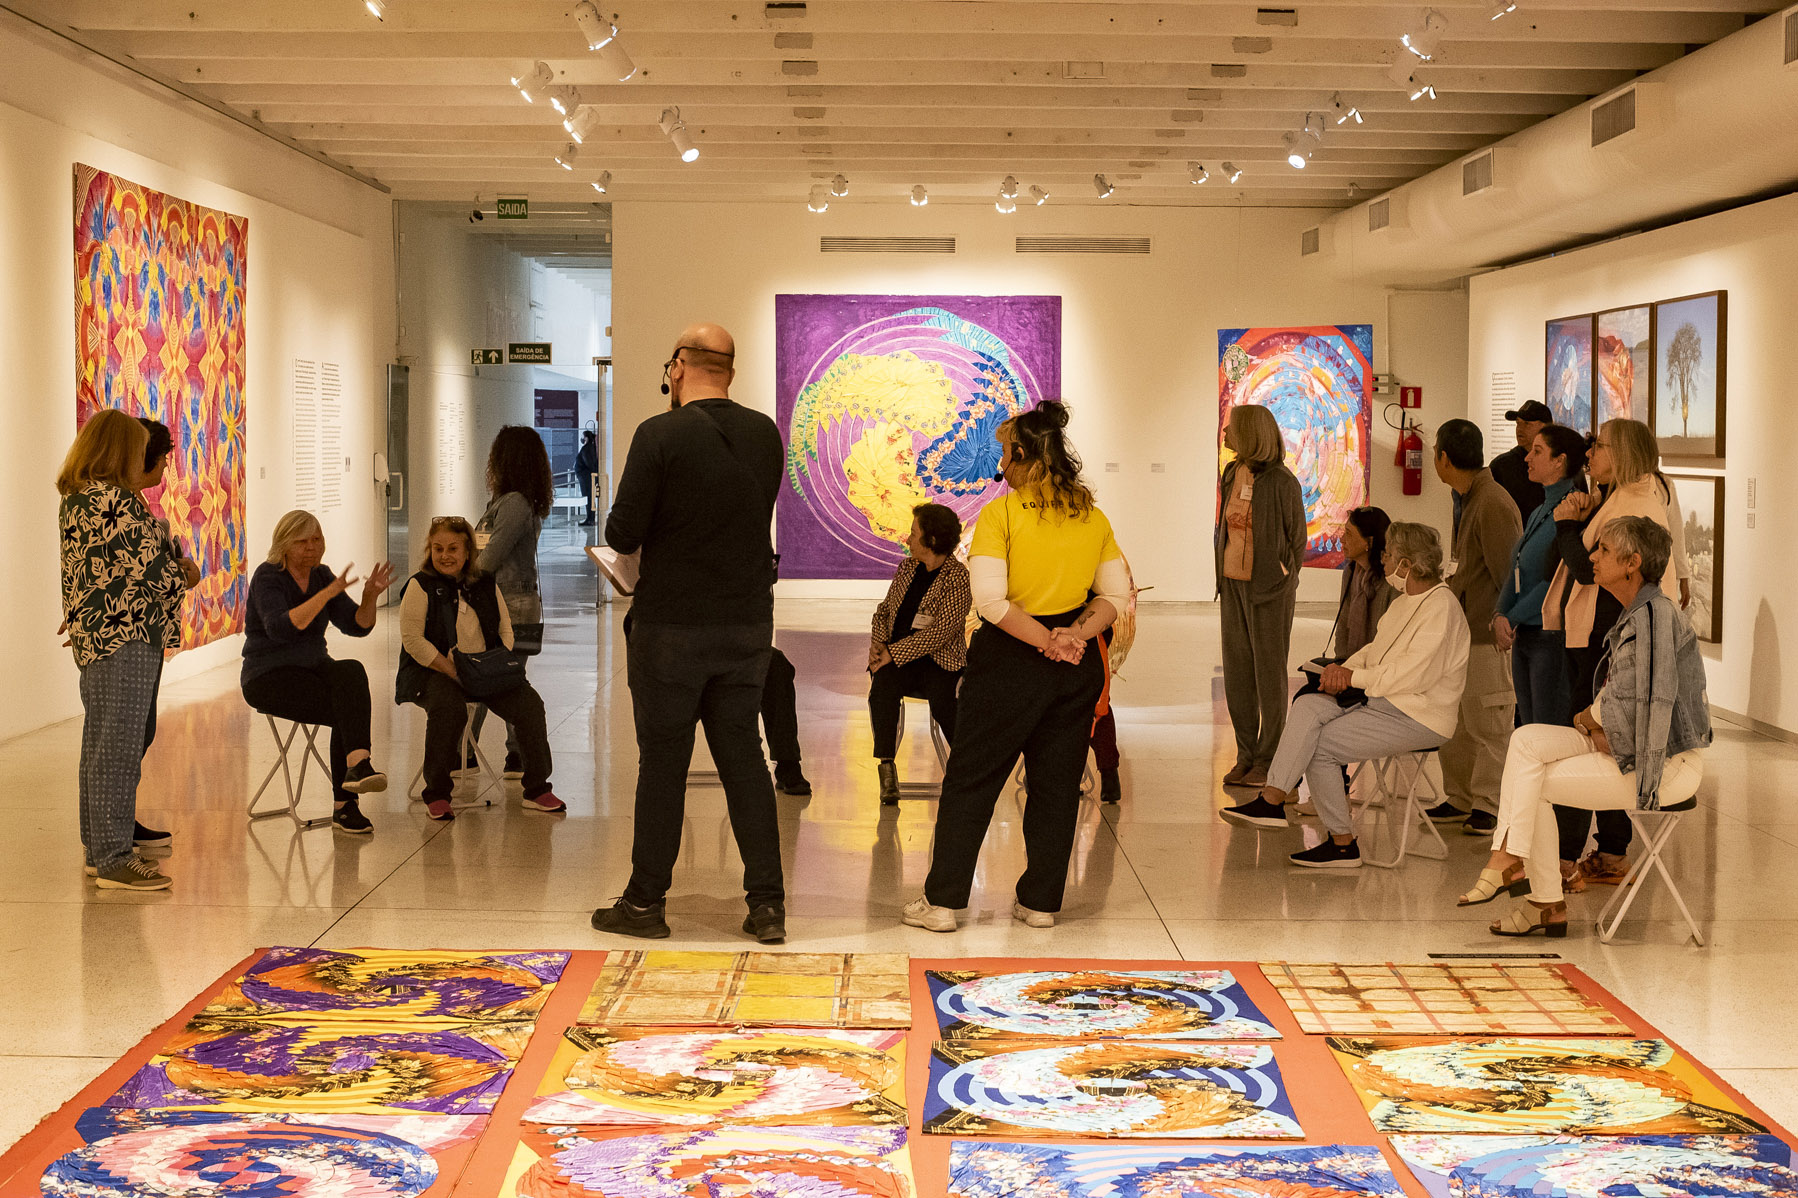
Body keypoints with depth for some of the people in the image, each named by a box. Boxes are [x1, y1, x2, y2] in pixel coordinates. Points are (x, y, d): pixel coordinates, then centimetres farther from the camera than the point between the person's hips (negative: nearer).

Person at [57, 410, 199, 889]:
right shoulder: (111, 499, -17)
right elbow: (146, 564, -19)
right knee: (119, 746, -7)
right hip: (124, 637, -11)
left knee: (100, 743, 16)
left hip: (93, 635, 11)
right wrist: (183, 576, 1)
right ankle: (114, 859, -5)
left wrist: (177, 562, 1)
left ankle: (99, 848, 25)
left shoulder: (76, 498, 16)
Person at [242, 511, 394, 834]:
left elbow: (357, 626, 3)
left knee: (352, 672, -29)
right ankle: (346, 803, -25)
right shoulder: (268, 577, -10)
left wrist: (371, 597, -16)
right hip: (268, 676, -5)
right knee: (348, 711, -27)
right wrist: (329, 593, -32)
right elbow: (280, 628, -28)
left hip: (313, 667, 5)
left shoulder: (321, 575, 8)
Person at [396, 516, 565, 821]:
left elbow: (505, 629, 15)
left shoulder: (485, 585, 11)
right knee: (449, 707, -35)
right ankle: (436, 795, -20)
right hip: (434, 672, -5)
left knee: (529, 702, -15)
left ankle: (537, 790, -4)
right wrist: (454, 672, -19)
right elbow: (413, 639, -11)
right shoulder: (420, 586, -3)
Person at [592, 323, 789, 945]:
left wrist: (623, 535, 9)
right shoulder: (766, 434, 3)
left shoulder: (660, 435, -14)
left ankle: (646, 901, 16)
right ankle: (767, 902, 11)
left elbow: (623, 533, -14)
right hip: (749, 623, 4)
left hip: (671, 625, -4)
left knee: (662, 761, 6)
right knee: (744, 755, 11)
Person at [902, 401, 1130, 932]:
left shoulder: (1000, 514, -11)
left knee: (970, 781, 6)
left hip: (1011, 659, -4)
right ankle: (1040, 901, 18)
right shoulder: (1093, 516, 4)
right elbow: (1117, 594, 4)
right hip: (1078, 668, 5)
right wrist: (1074, 634, -8)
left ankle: (942, 901, 9)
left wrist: (1046, 642, -15)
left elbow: (991, 601, -19)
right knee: (1058, 784, 13)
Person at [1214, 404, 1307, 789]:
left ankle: (1269, 761, 7)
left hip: (1269, 587, -7)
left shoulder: (1280, 481, -12)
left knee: (1269, 673, 0)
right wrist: (1224, 576, 10)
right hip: (1233, 583, 7)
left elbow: (1296, 538, -5)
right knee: (1237, 671, 9)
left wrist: (1281, 582, -4)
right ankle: (1246, 756, 18)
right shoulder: (1231, 474, 8)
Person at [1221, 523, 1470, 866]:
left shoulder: (1441, 608, -17)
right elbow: (1375, 651, 18)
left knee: (1321, 745, -16)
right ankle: (1272, 800, -20)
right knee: (1308, 706, -13)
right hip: (1381, 699, 9)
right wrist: (1343, 668, -3)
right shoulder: (1404, 602, 15)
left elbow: (1410, 676, -23)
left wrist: (1353, 677, -13)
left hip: (1418, 716, -9)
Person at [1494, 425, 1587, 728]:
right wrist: (1500, 615, -5)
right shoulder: (1539, 513, 17)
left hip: (1554, 636, -9)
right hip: (1523, 638, 9)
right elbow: (1516, 572, 13)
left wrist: (1512, 619, -12)